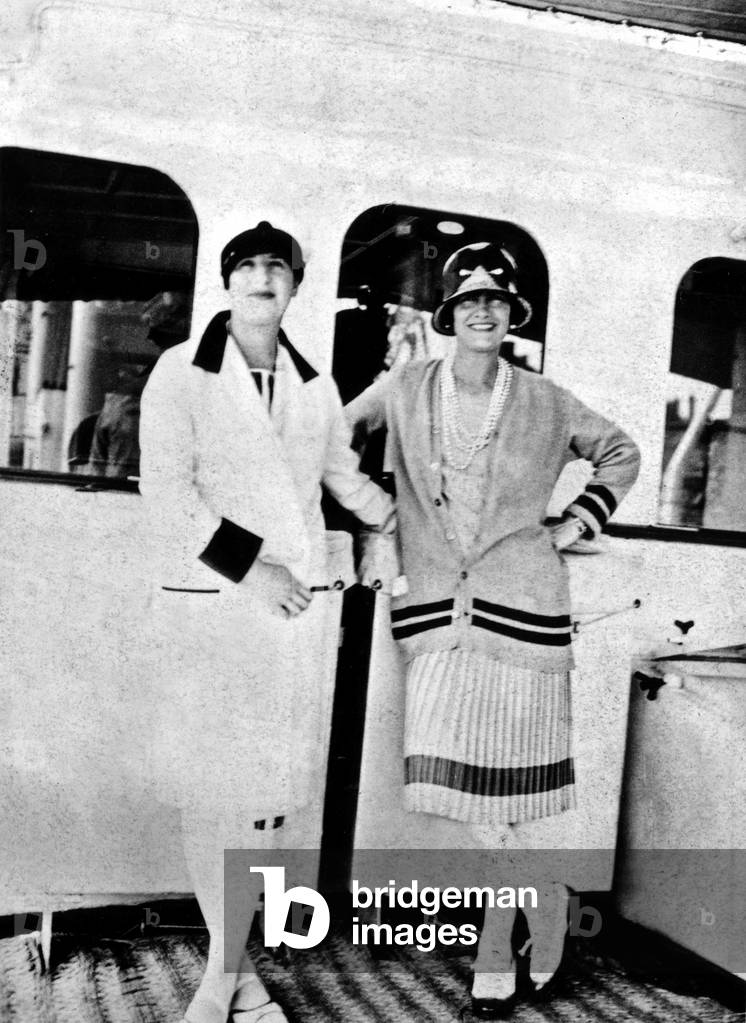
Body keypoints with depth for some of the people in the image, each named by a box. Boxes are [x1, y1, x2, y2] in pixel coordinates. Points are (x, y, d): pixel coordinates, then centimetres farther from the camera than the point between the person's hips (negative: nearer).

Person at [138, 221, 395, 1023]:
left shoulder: (316, 386, 12)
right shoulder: (182, 373, 0)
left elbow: (345, 474, 27)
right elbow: (166, 491, -9)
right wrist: (251, 566, -15)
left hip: (295, 605, 4)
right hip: (208, 603, -4)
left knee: (278, 782, 4)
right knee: (212, 783, 0)